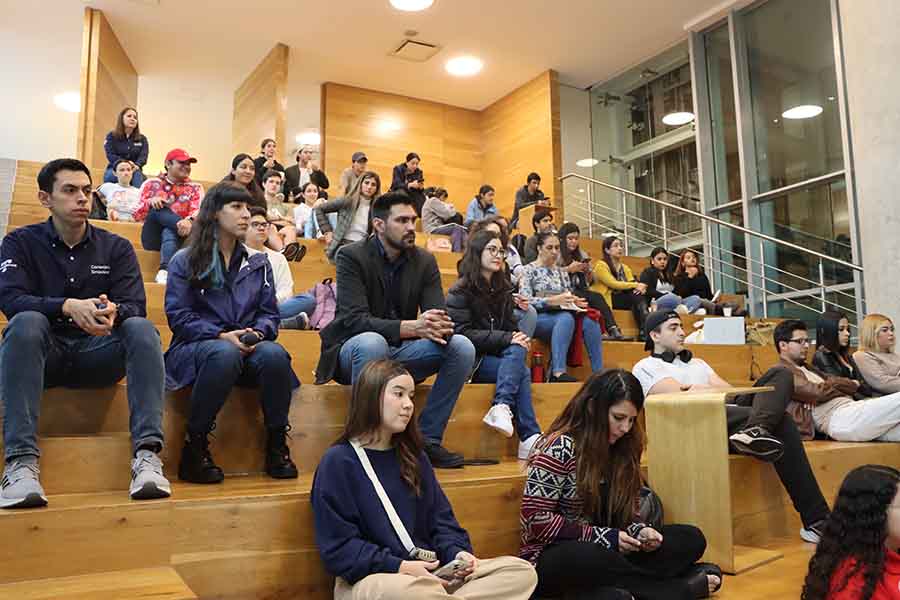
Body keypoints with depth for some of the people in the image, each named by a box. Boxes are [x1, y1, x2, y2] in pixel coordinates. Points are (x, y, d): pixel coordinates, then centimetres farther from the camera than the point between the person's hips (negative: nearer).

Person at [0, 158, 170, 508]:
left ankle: (146, 454, -37)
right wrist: (68, 307, -32)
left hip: (97, 353, 1)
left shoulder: (116, 248, 8)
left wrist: (113, 312, -31)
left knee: (141, 328, -27)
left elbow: (136, 306, -5)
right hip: (44, 354, -1)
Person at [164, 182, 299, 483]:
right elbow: (178, 316, -2)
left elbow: (269, 313, 12)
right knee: (224, 354, -40)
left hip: (249, 347, 3)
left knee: (274, 354, -33)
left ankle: (277, 444, -18)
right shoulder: (185, 261, 8)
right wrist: (222, 336, -18)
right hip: (195, 348, -3)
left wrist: (257, 333, -12)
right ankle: (194, 447, -25)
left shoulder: (258, 263, 18)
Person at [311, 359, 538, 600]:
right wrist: (400, 567, -19)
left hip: (428, 572, 7)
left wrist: (456, 552, -7)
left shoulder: (413, 456, 14)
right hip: (370, 578, -7)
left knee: (522, 571, -11)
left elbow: (440, 519, 14)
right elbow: (337, 548, -11)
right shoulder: (338, 461, -6)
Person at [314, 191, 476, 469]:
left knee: (462, 347, -17)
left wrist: (441, 326, -31)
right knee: (371, 342, -39)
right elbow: (354, 319, -23)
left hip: (401, 351, 5)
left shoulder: (425, 261, 3)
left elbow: (437, 313, -4)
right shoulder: (352, 256, -11)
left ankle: (428, 439, -8)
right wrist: (411, 327, -38)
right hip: (355, 350, -4)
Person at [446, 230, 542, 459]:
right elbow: (462, 333, -15)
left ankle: (502, 407, -40)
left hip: (499, 356, 5)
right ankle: (529, 437, -30)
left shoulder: (503, 290, 17)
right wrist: (506, 339, -21)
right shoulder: (460, 292, -4)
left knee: (517, 351, -28)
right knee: (521, 371, -27)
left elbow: (511, 326, 17)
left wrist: (518, 338, -9)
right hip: (471, 360, -5)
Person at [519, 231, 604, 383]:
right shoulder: (529, 270, 4)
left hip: (564, 315, 5)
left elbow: (569, 297, 23)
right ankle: (558, 373, -46)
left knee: (590, 321, -27)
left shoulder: (562, 272, 23)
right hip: (539, 318, -5)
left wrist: (575, 302, -1)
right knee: (566, 318, -38)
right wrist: (552, 300, -21)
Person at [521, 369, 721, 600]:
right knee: (591, 559, -39)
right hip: (553, 558, -6)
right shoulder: (559, 448, -16)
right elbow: (536, 520, -18)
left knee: (691, 538, -6)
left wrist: (638, 530, -10)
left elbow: (622, 513, 12)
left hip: (604, 551, 6)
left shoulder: (622, 448, 4)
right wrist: (605, 537, -20)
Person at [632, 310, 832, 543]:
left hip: (733, 416, 8)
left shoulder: (696, 362, 37)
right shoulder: (646, 367, 12)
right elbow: (680, 396, -6)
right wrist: (715, 390, 5)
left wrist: (701, 389, 1)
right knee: (780, 423, -29)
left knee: (780, 373, -17)